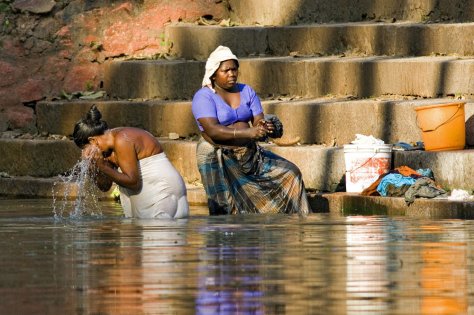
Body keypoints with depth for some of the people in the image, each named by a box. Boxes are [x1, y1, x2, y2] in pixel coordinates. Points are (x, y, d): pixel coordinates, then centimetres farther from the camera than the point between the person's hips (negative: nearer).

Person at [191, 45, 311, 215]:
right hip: (218, 157, -6)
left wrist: (265, 128, -23)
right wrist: (247, 133, -31)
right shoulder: (204, 96, -7)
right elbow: (212, 130, -21)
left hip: (249, 153, 6)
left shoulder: (247, 91, 12)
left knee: (289, 173, 0)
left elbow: (258, 121, 4)